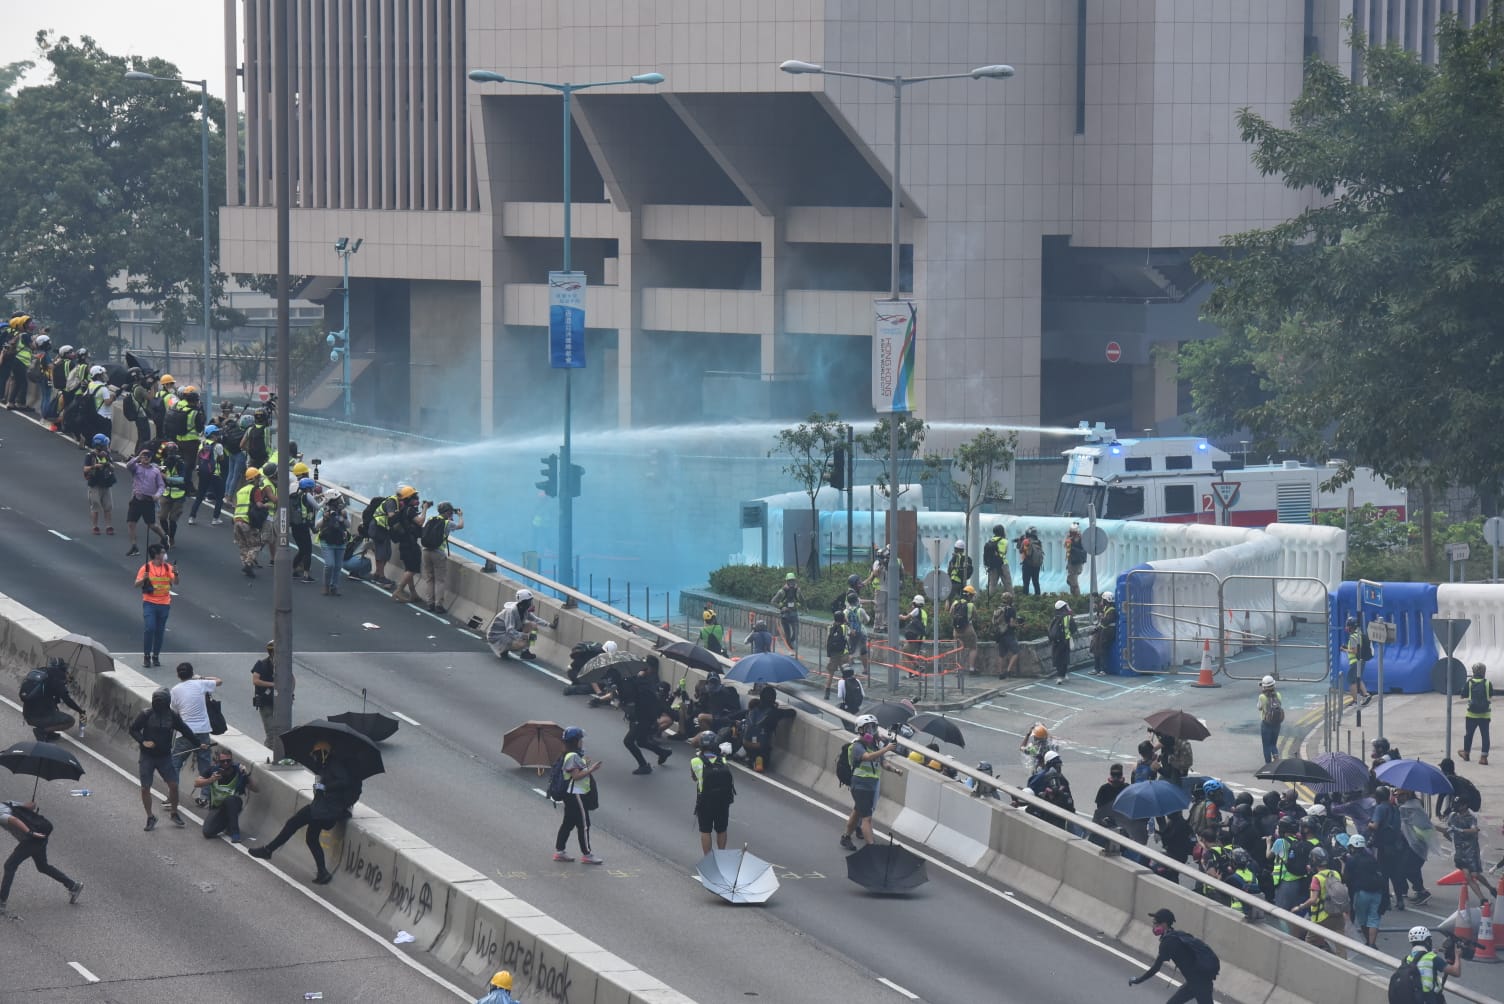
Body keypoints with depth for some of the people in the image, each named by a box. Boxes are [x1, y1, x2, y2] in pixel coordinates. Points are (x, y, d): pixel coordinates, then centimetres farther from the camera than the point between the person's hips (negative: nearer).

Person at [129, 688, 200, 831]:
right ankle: (150, 817, 15)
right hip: (147, 756, -1)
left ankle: (174, 813, 18)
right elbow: (133, 729, -3)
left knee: (173, 785, -3)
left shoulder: (173, 716, -4)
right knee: (145, 788, -1)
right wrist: (143, 741, -19)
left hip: (165, 756, 1)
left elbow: (185, 731, 7)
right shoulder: (146, 715, -10)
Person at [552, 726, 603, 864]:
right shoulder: (572, 756, -19)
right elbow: (576, 775, -23)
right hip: (577, 795, -10)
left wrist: (586, 765, 15)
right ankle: (586, 855, 1)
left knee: (568, 823, 14)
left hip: (572, 795, 10)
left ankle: (559, 851, 18)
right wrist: (590, 770, -21)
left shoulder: (574, 755, 12)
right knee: (583, 825, -4)